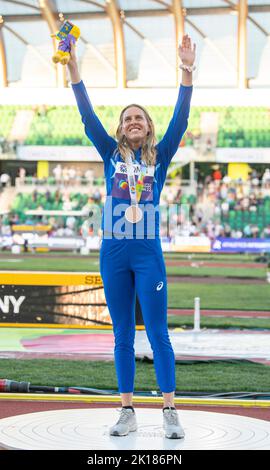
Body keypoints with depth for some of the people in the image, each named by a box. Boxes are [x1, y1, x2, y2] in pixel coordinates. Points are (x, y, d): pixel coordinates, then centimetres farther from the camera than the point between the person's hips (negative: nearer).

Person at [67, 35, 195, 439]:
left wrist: (187, 74, -15)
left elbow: (180, 120, -3)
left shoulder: (160, 157, 7)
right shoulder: (112, 154, 9)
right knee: (123, 336, 7)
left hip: (148, 254, -2)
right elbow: (88, 116, 2)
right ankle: (128, 412, 11)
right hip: (114, 253, 2)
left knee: (157, 333, -2)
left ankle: (170, 412, 0)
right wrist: (73, 68, -6)